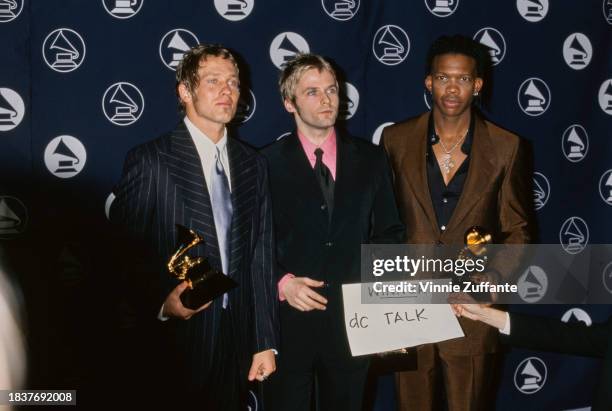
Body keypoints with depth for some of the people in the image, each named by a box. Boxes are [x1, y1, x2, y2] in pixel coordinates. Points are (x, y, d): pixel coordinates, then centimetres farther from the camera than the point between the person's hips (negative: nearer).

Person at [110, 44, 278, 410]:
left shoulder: (253, 165, 8)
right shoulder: (150, 160, -8)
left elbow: (262, 257, 6)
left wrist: (265, 343, 5)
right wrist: (161, 304, -23)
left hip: (237, 342, 5)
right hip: (176, 343, -4)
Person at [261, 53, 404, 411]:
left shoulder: (371, 158, 5)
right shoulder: (268, 163, -3)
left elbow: (389, 231, 9)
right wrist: (281, 282, -16)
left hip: (352, 316, 3)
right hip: (289, 316, -2)